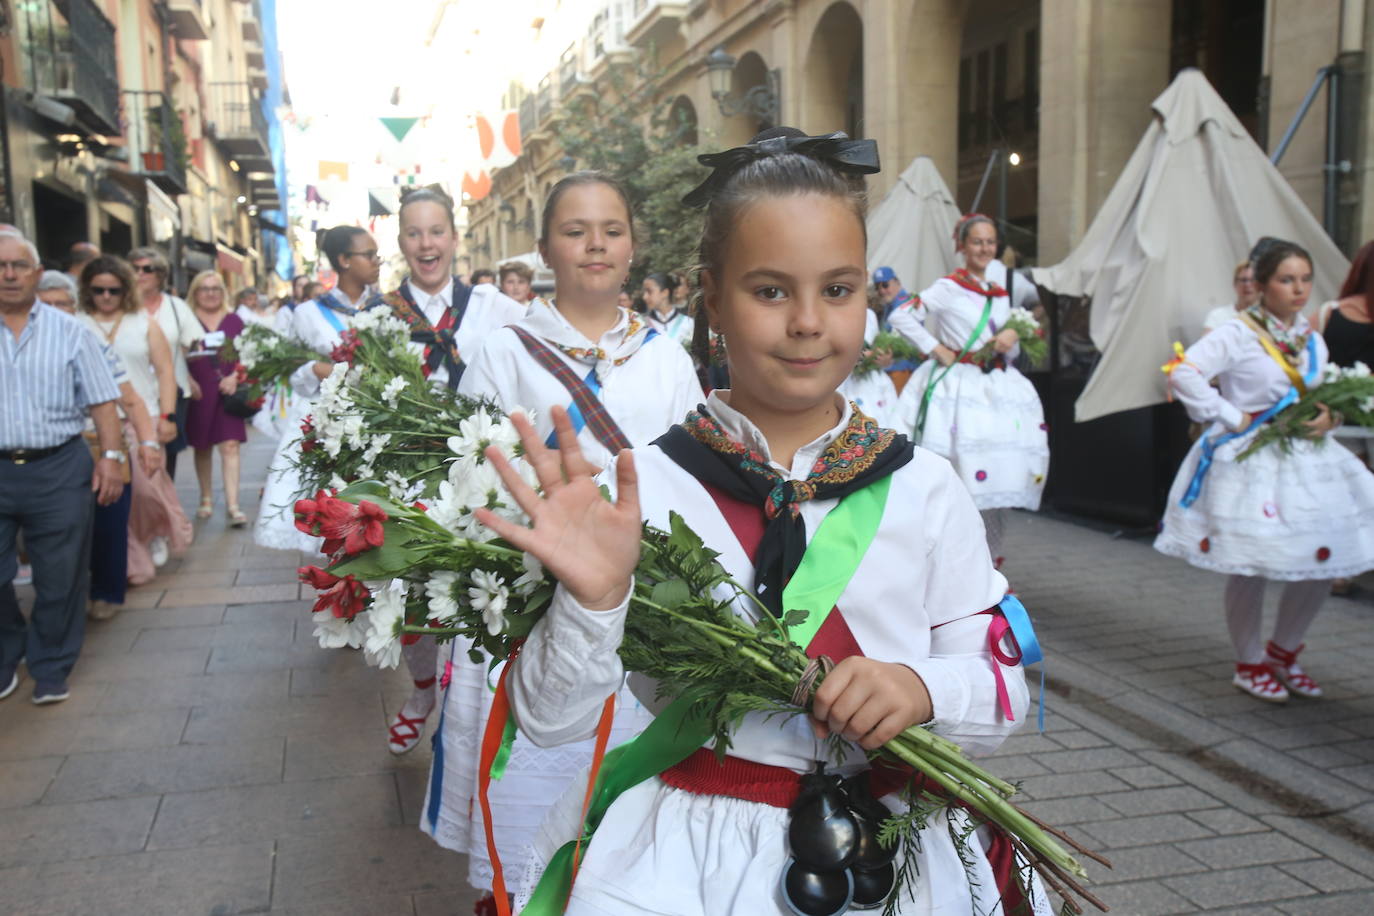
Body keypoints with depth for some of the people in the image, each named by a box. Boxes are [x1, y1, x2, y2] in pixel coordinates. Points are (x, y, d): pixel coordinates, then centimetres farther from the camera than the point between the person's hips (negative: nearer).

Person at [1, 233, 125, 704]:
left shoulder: (70, 331, 4)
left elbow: (102, 401, 3)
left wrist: (111, 456, -6)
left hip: (59, 470, -1)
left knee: (59, 578, 7)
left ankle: (51, 669, 23)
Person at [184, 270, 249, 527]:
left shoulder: (234, 321, 8)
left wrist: (235, 377, -7)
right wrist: (189, 382, -13)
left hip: (228, 391, 0)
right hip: (198, 393, 0)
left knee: (230, 445, -8)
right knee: (202, 447, 10)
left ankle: (232, 505, -9)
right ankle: (206, 499, 24)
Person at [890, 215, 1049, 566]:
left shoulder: (1000, 296, 17)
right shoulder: (948, 287, -2)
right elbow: (900, 316, -10)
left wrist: (1012, 336, 0)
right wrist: (936, 349, -11)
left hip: (996, 389, 6)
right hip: (959, 388, -6)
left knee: (994, 483, 6)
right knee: (962, 481, -10)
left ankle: (990, 563, 16)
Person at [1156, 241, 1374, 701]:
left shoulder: (1312, 339, 10)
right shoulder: (1238, 333, -12)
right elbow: (1183, 374, -22)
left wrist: (1330, 416, -4)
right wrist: (1232, 418, -18)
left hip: (1307, 460, 7)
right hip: (1250, 461, -7)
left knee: (1322, 560, 7)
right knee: (1251, 565, 0)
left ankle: (1283, 651, 29)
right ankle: (1250, 664, 20)